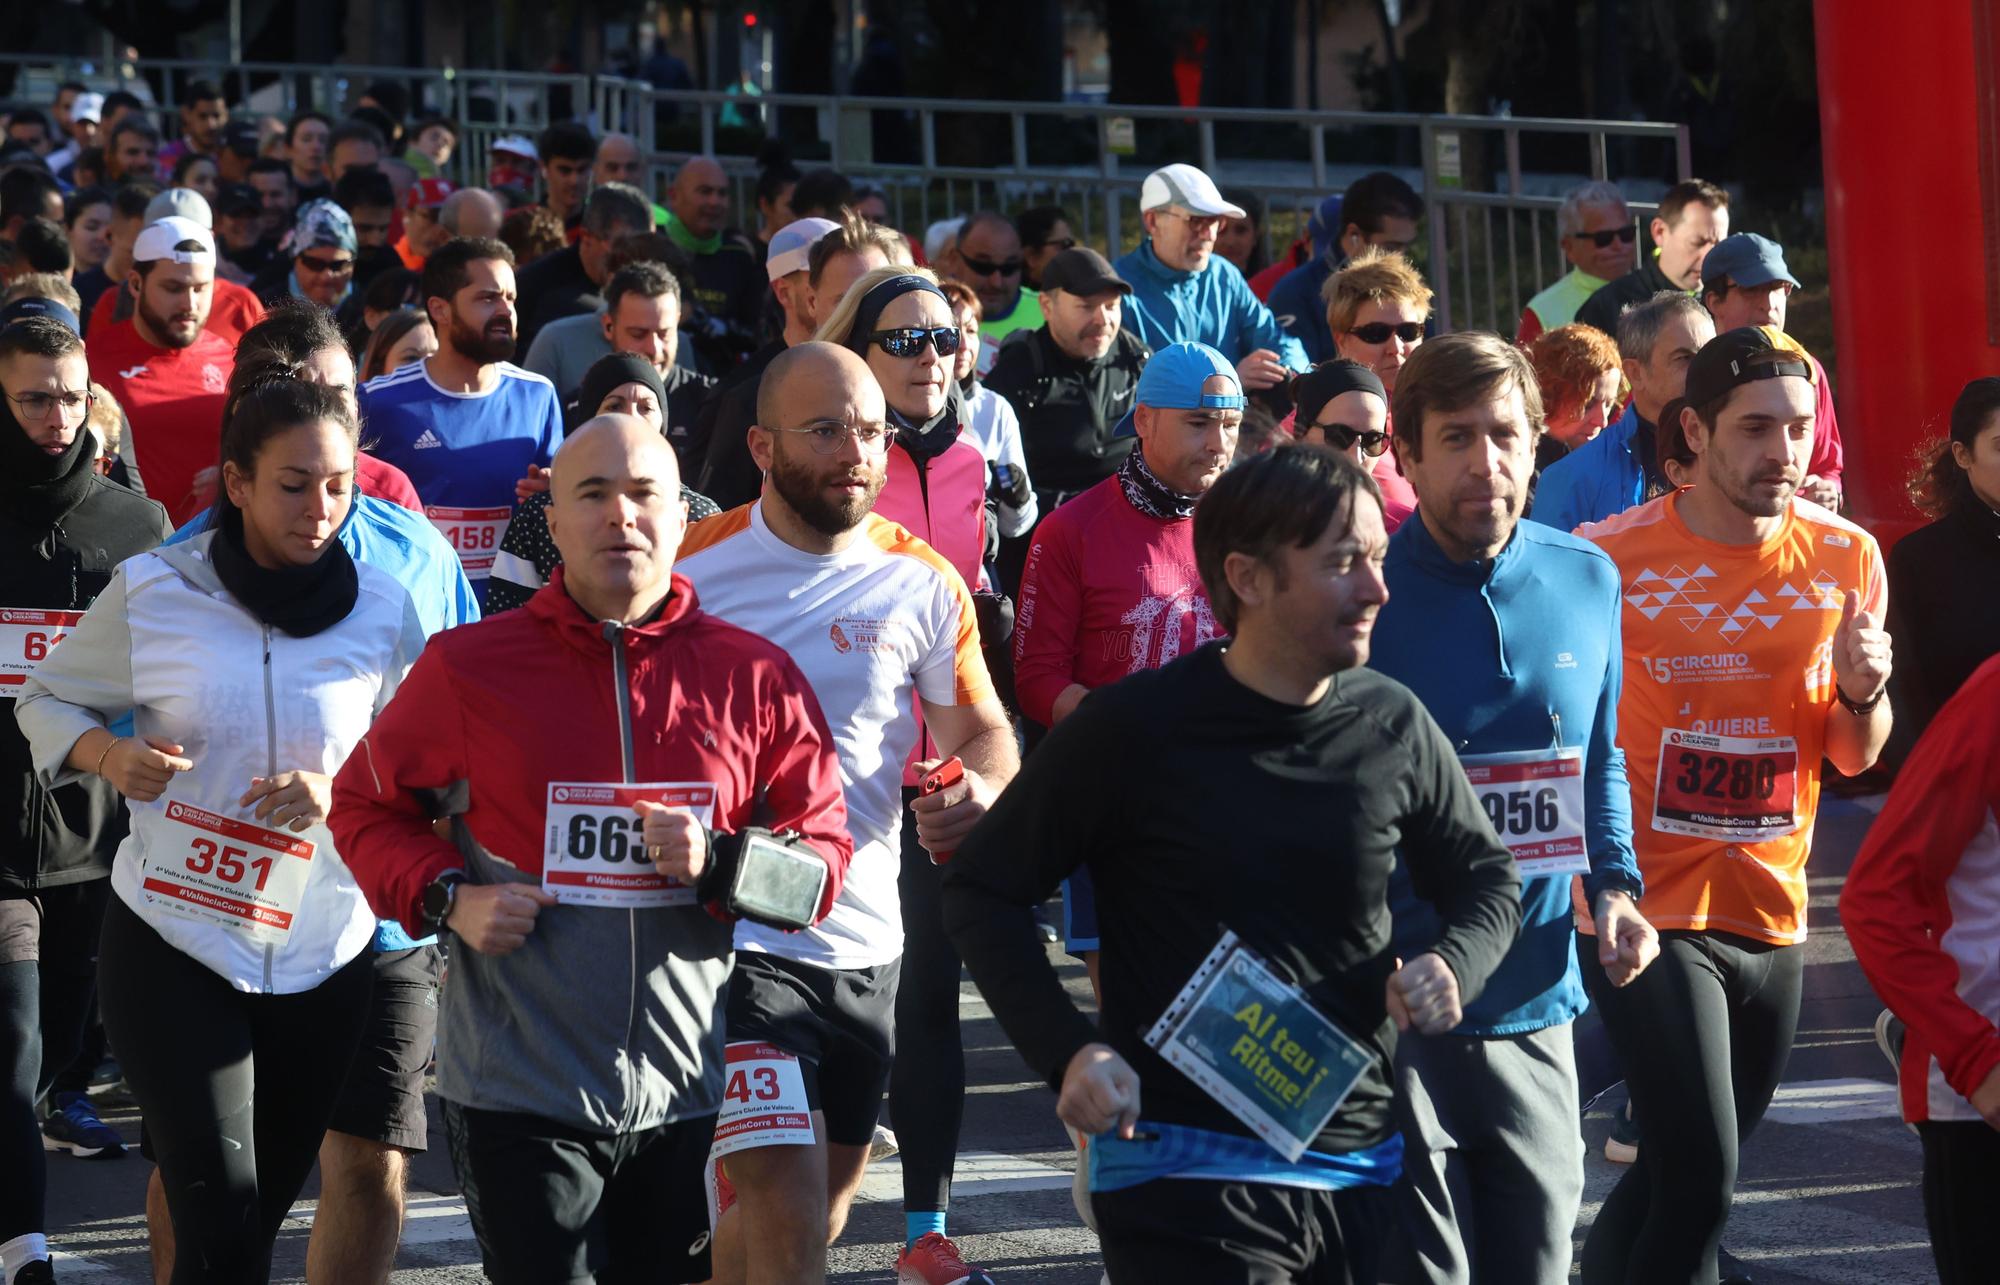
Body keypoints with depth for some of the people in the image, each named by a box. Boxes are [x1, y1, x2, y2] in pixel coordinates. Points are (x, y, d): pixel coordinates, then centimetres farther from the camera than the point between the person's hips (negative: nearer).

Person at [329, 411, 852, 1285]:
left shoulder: (754, 677, 2)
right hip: (521, 1095, -2)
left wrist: (718, 864, -14)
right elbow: (365, 802, 11)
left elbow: (825, 856, 5)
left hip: (690, 1098, 2)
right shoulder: (470, 667, -1)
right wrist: (445, 898, -7)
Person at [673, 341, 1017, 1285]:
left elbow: (982, 728, 10)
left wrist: (986, 788, -13)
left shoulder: (926, 585, 1)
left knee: (824, 1198, 17)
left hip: (867, 942, 4)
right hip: (731, 937, -4)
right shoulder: (690, 567, -5)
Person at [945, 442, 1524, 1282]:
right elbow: (981, 891, -3)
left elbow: (1488, 880, 16)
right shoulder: (1136, 730, -11)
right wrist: (1066, 1052, -16)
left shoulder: (1393, 725, 1)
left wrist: (1451, 967, -6)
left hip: (1360, 1170, 5)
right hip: (1183, 1174, -5)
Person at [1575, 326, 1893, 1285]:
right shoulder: (1610, 558, -10)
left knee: (1688, 1174, 16)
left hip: (1770, 918, 5)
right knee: (1700, 1177, -16)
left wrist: (1862, 693, -12)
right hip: (1647, 913, -5)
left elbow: (1855, 758, 9)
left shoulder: (1845, 557, 1)